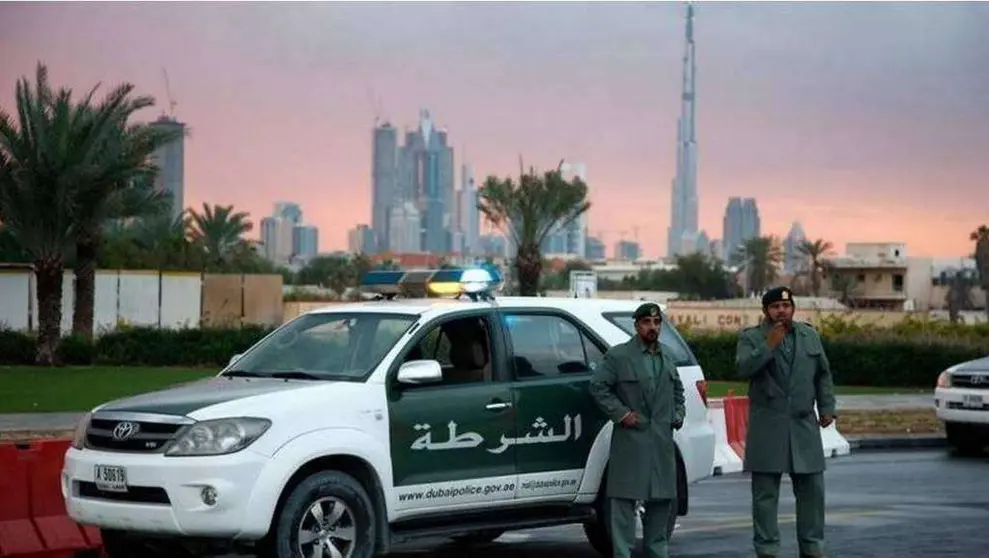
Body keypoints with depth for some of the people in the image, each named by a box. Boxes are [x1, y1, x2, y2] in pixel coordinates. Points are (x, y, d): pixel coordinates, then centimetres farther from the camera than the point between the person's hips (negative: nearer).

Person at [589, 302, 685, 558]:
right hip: (630, 441, -6)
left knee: (662, 500, 11)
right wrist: (621, 413, -12)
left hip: (662, 441, 6)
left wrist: (678, 415, 13)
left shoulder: (667, 359, 17)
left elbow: (678, 391, 29)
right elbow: (598, 386, -6)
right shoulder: (618, 356, -3)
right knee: (624, 500, -7)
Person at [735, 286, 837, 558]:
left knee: (812, 490, 6)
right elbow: (743, 369, -15)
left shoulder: (810, 335, 13)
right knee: (765, 493, -1)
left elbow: (823, 374, 17)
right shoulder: (750, 337, 1)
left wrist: (826, 407, 9)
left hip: (804, 425, 4)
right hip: (767, 428, -3)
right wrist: (769, 345, -18)